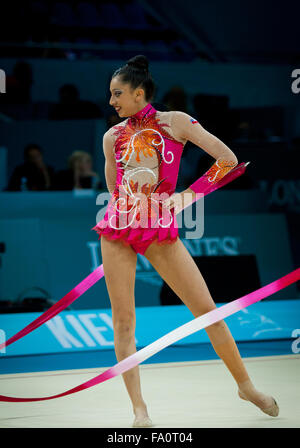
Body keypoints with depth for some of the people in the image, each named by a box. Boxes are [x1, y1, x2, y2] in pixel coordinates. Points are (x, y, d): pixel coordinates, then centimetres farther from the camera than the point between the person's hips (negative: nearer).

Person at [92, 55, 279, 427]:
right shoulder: (112, 137, 10)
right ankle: (139, 410, 1)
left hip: (161, 229, -2)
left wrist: (187, 195, -4)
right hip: (118, 227, 2)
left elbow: (228, 159, -4)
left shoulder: (175, 122, 1)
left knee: (206, 308, -3)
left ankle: (245, 386, 14)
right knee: (123, 320, -4)